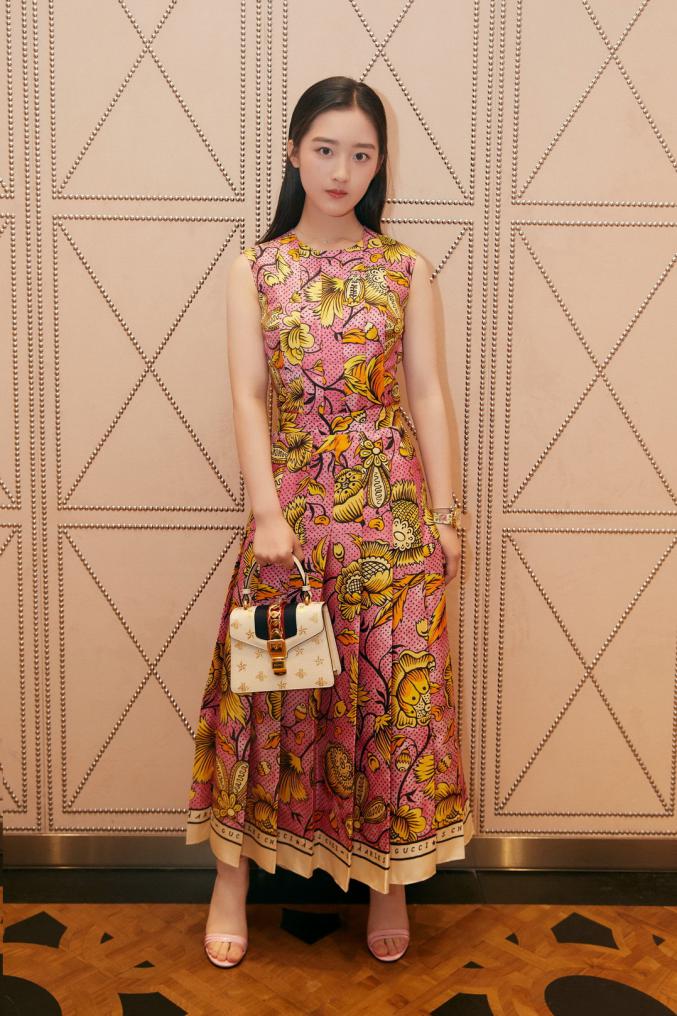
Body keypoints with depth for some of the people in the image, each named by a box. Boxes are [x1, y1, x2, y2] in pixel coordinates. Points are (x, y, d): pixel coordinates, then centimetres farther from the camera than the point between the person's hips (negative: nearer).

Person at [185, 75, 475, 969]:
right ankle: (233, 876, 25)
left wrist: (444, 514, -4)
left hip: (392, 504, 0)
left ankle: (390, 880, 26)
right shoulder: (255, 271, 4)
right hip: (292, 502, 0)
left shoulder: (406, 270, 5)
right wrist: (267, 515, -16)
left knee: (395, 691, 6)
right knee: (268, 689, 7)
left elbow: (428, 394, 2)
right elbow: (248, 396, -5)